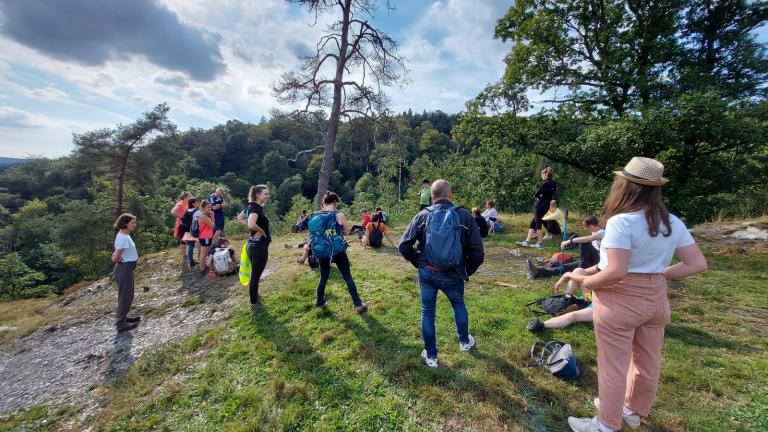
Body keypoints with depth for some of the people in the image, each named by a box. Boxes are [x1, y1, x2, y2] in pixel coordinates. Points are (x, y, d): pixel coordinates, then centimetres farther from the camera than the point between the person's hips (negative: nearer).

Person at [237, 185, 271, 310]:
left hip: (254, 245, 10)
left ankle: (255, 297, 40)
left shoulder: (252, 206, 7)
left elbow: (240, 218, 22)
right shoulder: (256, 208, -21)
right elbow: (251, 225, -39)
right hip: (259, 246, -10)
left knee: (255, 274, 23)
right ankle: (254, 304, 19)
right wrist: (262, 231, -19)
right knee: (255, 276, 5)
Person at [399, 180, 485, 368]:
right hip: (453, 276, 1)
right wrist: (467, 271, 9)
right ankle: (464, 341, 49)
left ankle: (431, 356, 29)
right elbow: (478, 253, -7)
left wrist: (419, 263, 9)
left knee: (427, 312, 17)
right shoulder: (464, 216, -8)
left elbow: (404, 246, -7)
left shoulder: (423, 216, -7)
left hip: (427, 274, 0)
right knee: (458, 305, 29)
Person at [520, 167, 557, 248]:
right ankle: (527, 241, 12)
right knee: (533, 223, 11)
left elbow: (536, 194, -16)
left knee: (538, 223, 0)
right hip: (546, 206, 9)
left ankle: (540, 243, 8)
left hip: (540, 206, -9)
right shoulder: (553, 184, 12)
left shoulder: (546, 183, -16)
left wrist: (536, 196, 5)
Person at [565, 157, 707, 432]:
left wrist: (585, 282, -13)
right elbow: (698, 264, 1)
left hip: (620, 301, -7)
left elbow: (615, 272, -29)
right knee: (648, 362, 23)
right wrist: (661, 274, 10)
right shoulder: (672, 223, 0)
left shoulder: (620, 222, -23)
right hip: (656, 300, 7)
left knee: (613, 366, 9)